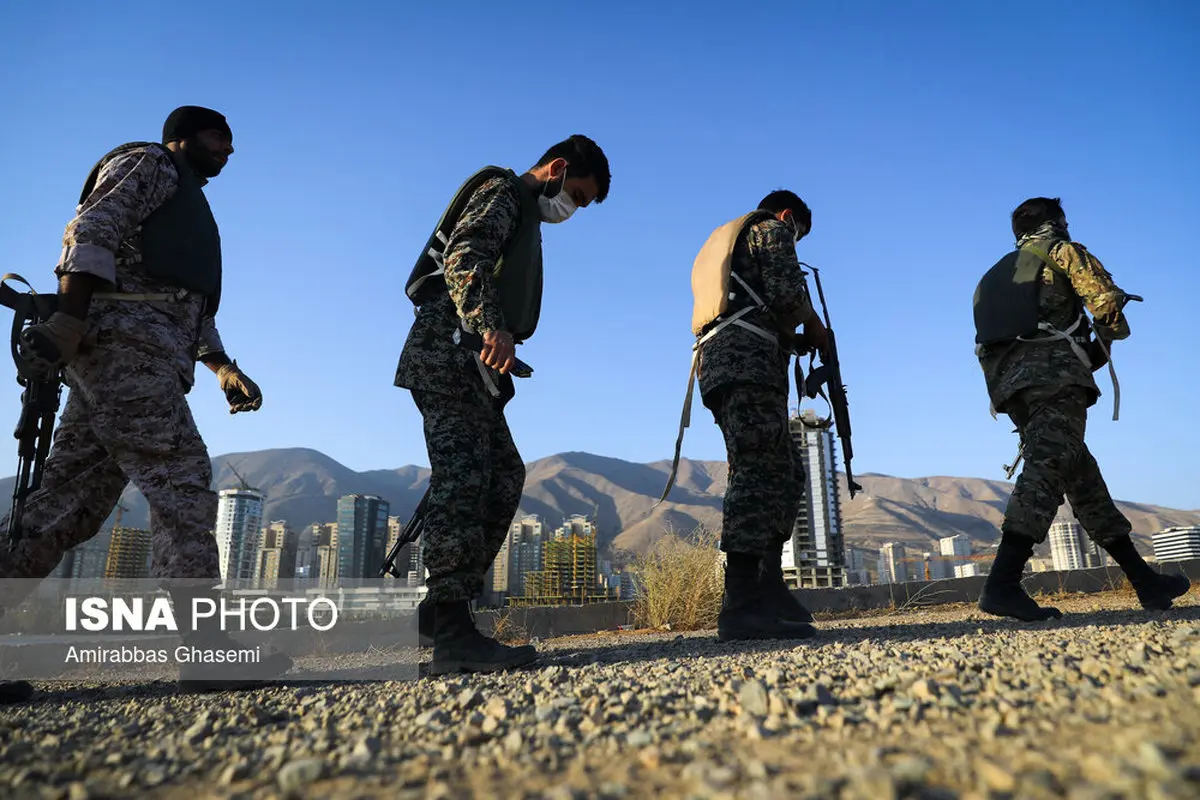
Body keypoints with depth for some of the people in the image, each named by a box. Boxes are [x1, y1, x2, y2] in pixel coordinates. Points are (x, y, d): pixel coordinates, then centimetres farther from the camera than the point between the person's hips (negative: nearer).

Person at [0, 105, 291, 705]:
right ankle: (210, 651, -19)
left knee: (73, 502, 2)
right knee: (182, 485, -17)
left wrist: (224, 368, 15)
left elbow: (191, 308, 27)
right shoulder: (149, 164, 9)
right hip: (124, 342, -9)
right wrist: (68, 321, -20)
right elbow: (91, 233, -8)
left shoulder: (188, 205, 35)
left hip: (137, 356, 9)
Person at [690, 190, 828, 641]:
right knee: (758, 474, -17)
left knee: (785, 473, 12)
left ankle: (769, 590, 9)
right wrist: (813, 326, 10)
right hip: (748, 362, -9)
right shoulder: (772, 230, 9)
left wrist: (794, 340, 28)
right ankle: (742, 605, -23)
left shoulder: (723, 242, 36)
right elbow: (784, 294, -9)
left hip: (718, 363, 9)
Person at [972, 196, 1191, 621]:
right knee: (1046, 472, -19)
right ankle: (1002, 583, -32)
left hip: (1007, 380, 7)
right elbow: (1108, 304, 0)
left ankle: (1144, 579, 17)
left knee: (1081, 477, 11)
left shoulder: (997, 274, 31)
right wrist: (1103, 342, 22)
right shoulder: (1063, 251, 14)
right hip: (1054, 371, -7)